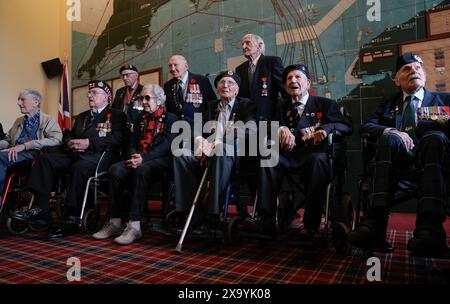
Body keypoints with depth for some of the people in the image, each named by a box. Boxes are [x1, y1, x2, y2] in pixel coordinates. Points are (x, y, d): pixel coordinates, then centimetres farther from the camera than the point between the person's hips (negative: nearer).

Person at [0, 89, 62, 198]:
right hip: (16, 155, 5)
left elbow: (56, 139, -12)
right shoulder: (18, 121, 28)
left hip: (34, 155, -5)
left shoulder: (48, 120, 6)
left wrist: (25, 145, -18)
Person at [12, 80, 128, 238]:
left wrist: (89, 142, -17)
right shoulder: (81, 117, 32)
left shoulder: (116, 115, 7)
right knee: (45, 159, -14)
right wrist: (69, 144, 1)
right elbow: (70, 137, 28)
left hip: (101, 154, -7)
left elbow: (118, 138, -9)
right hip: (76, 153, 7)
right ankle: (41, 208, -18)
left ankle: (73, 218, -27)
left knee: (79, 167, -36)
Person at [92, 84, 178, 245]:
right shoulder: (141, 120, 25)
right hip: (139, 159, 6)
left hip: (161, 160, -6)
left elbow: (167, 144, -10)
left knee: (141, 170, -37)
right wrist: (134, 156, -7)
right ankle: (115, 222, -19)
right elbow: (134, 143, 18)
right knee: (115, 169, -22)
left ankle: (134, 226, -36)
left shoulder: (170, 118, 5)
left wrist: (143, 158, -21)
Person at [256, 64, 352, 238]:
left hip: (315, 154, -2)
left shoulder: (325, 104, 16)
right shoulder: (283, 108, 26)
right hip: (290, 156, 3)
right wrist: (280, 129, -12)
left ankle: (310, 225, -32)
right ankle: (266, 220, -29)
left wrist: (327, 128, -16)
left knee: (318, 159, -37)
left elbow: (346, 126, 5)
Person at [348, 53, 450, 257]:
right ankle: (376, 223, -47)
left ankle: (429, 227, -49)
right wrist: (392, 131, -11)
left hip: (430, 154, 0)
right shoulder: (388, 105, 26)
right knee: (389, 138, -32)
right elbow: (366, 127, 8)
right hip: (398, 156, 1)